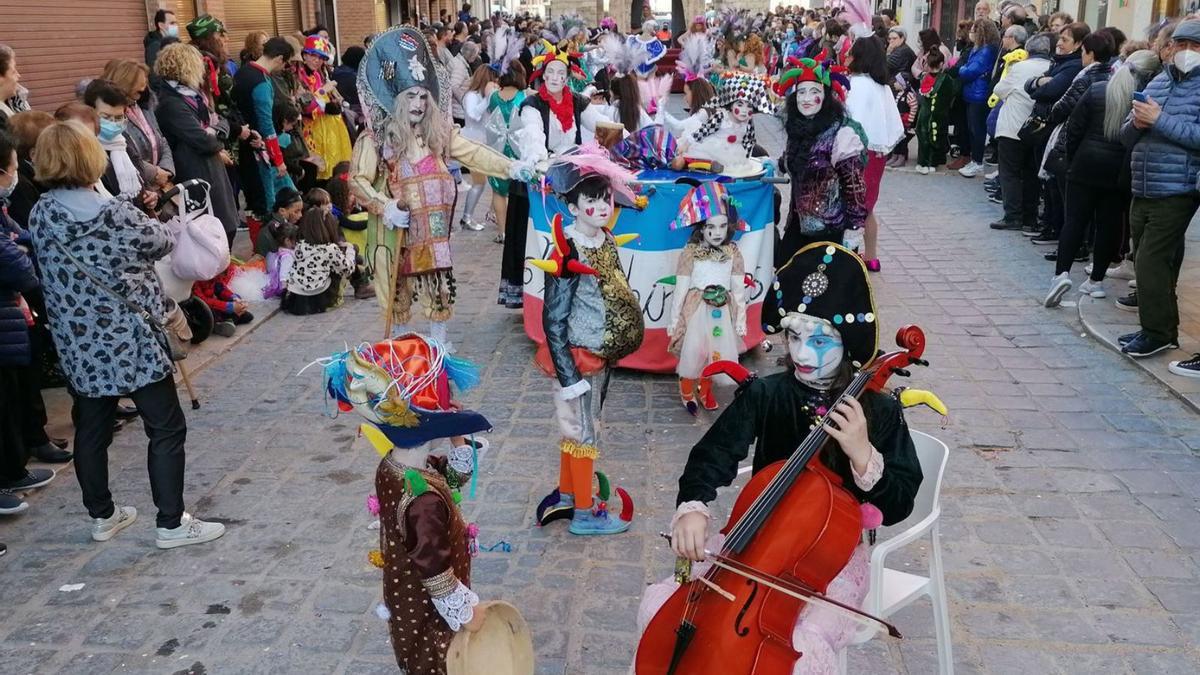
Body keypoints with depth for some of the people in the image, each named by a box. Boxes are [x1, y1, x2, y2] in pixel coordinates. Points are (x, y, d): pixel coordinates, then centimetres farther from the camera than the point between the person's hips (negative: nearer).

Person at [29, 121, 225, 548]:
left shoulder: (40, 217, -1)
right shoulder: (116, 215, -18)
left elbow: (55, 275, 11)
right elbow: (164, 242, -1)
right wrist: (156, 225, 21)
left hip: (78, 345, 7)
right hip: (130, 340, -6)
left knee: (91, 429, 17)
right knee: (166, 429, 4)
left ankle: (102, 516, 31)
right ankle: (172, 524, 8)